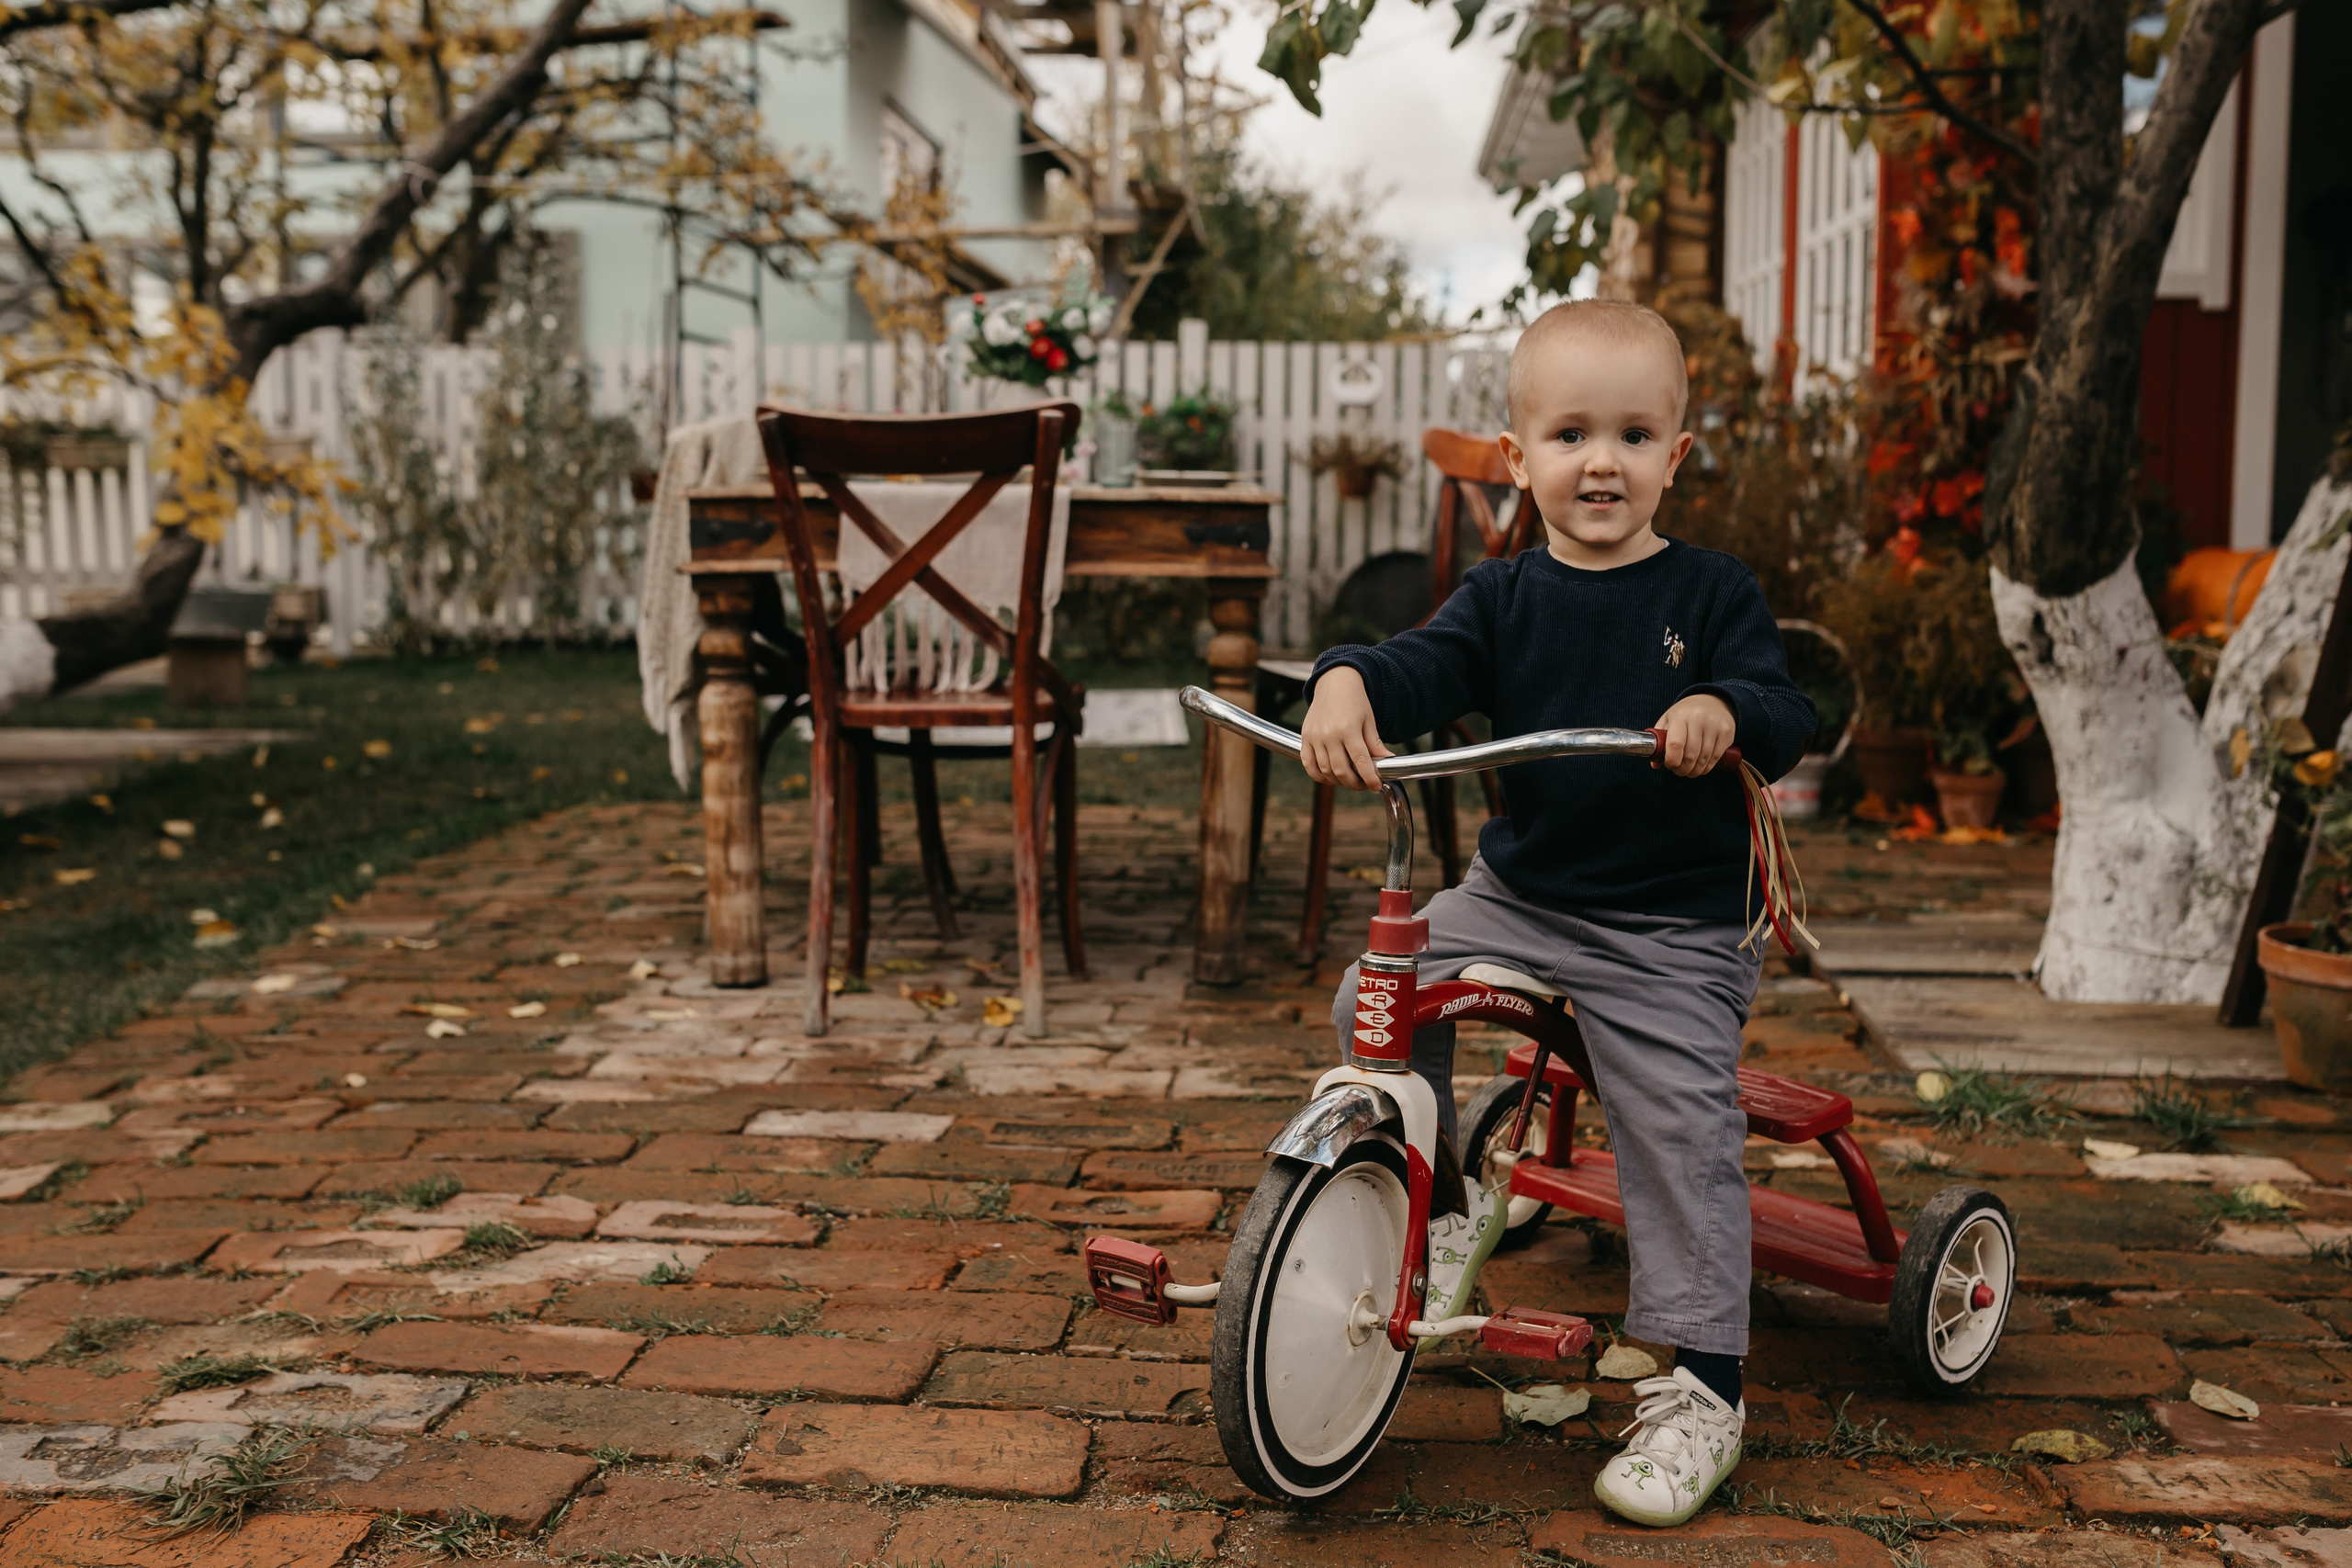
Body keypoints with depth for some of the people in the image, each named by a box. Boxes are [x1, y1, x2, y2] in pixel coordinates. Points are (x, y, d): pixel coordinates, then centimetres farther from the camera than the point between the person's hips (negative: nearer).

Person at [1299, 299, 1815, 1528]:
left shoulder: (1711, 593, -2)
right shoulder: (1504, 599, 3)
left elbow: (1784, 715, -11)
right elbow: (1427, 667, -14)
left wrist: (1726, 710, -35)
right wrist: (1347, 684, -36)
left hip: (1675, 928, -3)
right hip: (1516, 893, 3)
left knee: (1681, 1129, -12)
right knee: (1374, 1003, -10)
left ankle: (1698, 1390, 0)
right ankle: (1441, 1206, 14)